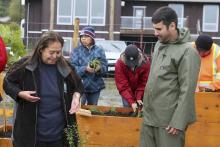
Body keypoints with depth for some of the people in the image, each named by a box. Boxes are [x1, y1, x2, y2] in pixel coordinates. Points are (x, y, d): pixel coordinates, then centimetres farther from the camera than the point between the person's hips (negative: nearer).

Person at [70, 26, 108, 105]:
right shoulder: (76, 51, -2)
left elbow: (105, 67, 1)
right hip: (80, 86, -3)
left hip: (95, 86, 3)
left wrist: (99, 68, -21)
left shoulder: (99, 51, 4)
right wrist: (85, 69, -25)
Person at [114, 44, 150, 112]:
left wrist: (138, 98, -24)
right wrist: (131, 102, -33)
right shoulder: (119, 64, -28)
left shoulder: (145, 63, -24)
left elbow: (143, 83, -15)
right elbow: (123, 86, -27)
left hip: (139, 92, 1)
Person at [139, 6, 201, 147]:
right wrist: (147, 105, 16)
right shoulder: (159, 44, 10)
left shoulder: (187, 52, -15)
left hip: (168, 120, -7)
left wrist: (178, 122, -19)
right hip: (150, 115, 8)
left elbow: (187, 91, -17)